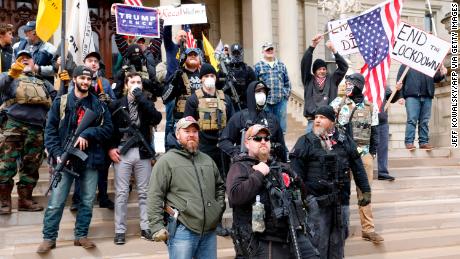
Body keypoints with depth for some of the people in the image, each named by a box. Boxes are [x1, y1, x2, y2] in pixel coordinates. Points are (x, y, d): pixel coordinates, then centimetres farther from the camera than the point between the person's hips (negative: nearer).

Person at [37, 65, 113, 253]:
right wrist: (57, 154, -13)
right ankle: (49, 238, 13)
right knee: (56, 202, -1)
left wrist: (87, 134, -14)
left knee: (88, 201, 8)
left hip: (90, 159, 2)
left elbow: (108, 128, 1)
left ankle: (81, 235, 21)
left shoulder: (99, 105, 9)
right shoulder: (61, 102, 4)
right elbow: (50, 129, -1)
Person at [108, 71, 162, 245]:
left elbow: (156, 118, -9)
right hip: (122, 152, -2)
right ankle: (120, 230, 7)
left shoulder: (146, 104, 11)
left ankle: (146, 228, 14)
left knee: (144, 192, 6)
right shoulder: (117, 105, 7)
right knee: (121, 193, 0)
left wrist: (140, 96, -10)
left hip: (142, 152, 2)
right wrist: (111, 148, -7)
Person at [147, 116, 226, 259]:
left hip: (210, 231, 6)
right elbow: (155, 197, -9)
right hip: (182, 230, -6)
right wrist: (157, 227, -15)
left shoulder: (207, 160, 15)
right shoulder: (166, 161, -5)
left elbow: (220, 186, 27)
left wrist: (220, 208, 13)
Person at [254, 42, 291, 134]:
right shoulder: (258, 66, 4)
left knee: (281, 125, 7)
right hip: (265, 102, -3)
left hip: (281, 101, 3)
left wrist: (287, 94, 7)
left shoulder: (281, 65, 14)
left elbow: (287, 82, 17)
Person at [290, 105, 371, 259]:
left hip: (342, 199, 3)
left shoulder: (345, 140, 7)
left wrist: (366, 190, 10)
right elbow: (296, 172, -6)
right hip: (317, 200, -3)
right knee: (318, 240, 0)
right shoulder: (305, 142, -3)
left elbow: (358, 167, 12)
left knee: (339, 239, 14)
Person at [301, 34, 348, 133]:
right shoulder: (309, 81, 7)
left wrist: (334, 51, -9)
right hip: (312, 121, -1)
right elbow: (305, 64, -3)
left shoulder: (331, 80, 9)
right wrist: (313, 45, -13)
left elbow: (344, 67, 3)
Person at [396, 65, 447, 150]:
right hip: (412, 95, -4)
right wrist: (400, 96, -9)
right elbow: (399, 79, 4)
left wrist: (442, 74, -3)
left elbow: (435, 78, 20)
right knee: (412, 120, -10)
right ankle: (409, 142, -9)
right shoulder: (406, 65, 12)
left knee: (425, 121, 3)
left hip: (427, 96, 4)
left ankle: (424, 142, 5)